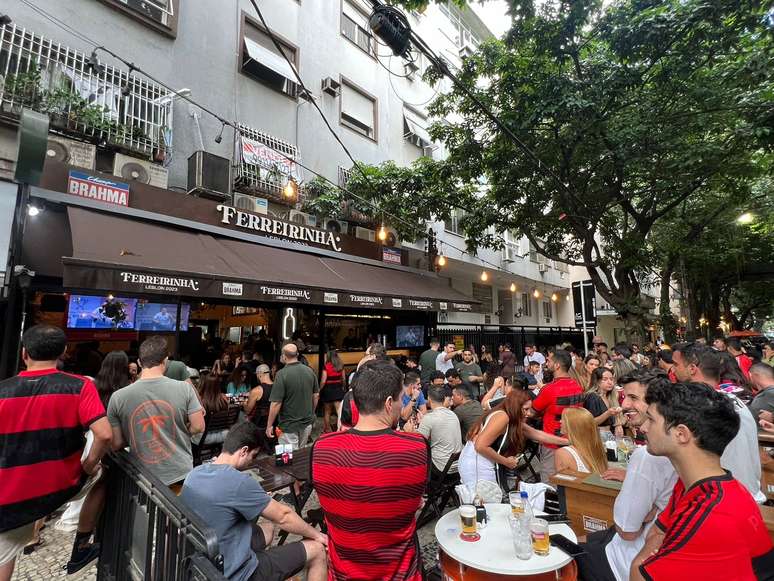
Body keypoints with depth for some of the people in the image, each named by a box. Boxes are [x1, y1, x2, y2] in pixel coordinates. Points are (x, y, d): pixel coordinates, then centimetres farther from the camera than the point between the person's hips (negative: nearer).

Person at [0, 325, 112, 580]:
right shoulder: (79, 386, -16)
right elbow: (104, 435, -24)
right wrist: (89, 465, -4)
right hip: (62, 487, -1)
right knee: (101, 477, 29)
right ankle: (80, 551, 35)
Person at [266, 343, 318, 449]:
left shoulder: (282, 374, -19)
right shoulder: (310, 371, -2)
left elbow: (276, 403, -19)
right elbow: (316, 395, 6)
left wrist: (269, 425, -8)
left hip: (289, 425, -5)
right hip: (307, 423, 5)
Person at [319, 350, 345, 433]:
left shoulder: (326, 366, -12)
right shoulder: (340, 366, 1)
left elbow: (323, 381, -14)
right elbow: (343, 378, 8)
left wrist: (320, 389, -1)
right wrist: (342, 387, 22)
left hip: (328, 389, -3)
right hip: (338, 389, 3)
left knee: (327, 411, 14)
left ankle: (327, 428, 24)